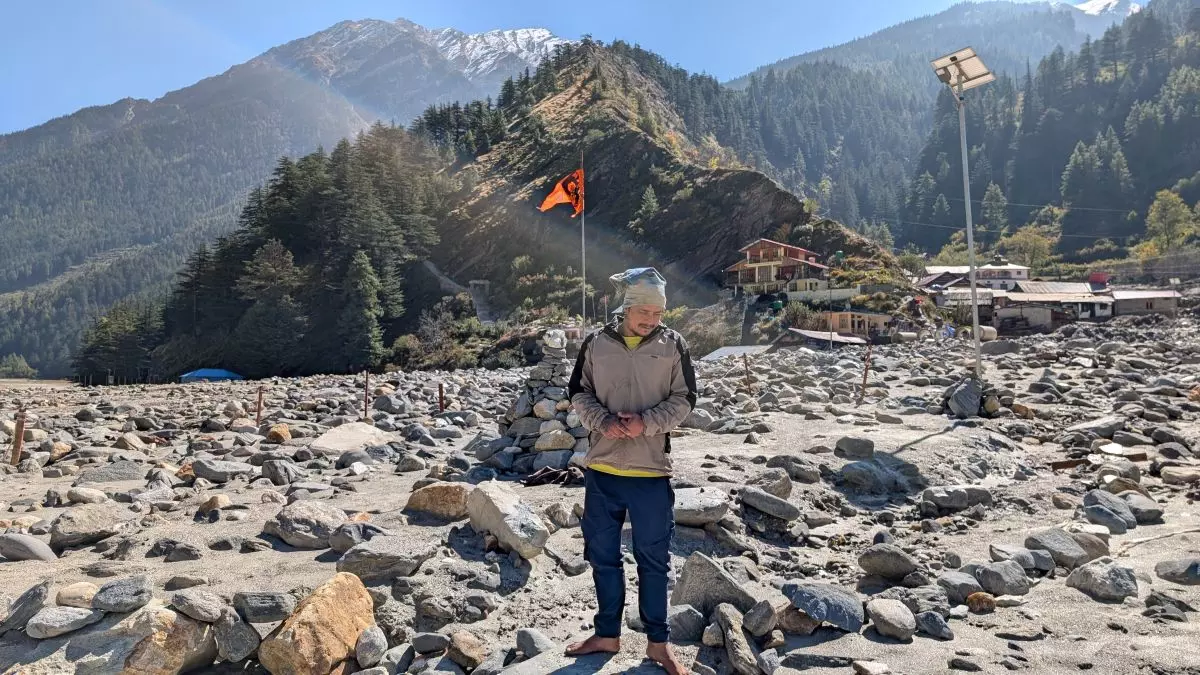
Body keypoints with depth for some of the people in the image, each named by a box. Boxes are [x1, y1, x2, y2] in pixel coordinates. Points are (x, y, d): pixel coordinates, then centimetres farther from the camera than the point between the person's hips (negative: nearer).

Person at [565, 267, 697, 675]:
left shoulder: (674, 345, -3)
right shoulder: (597, 343, 0)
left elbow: (684, 400, -2)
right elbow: (579, 393, 5)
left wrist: (646, 422, -19)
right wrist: (604, 421, -14)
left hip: (651, 471, -2)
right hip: (601, 469, 2)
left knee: (653, 558, 9)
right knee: (603, 554, 14)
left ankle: (658, 642, 25)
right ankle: (607, 634, 32)